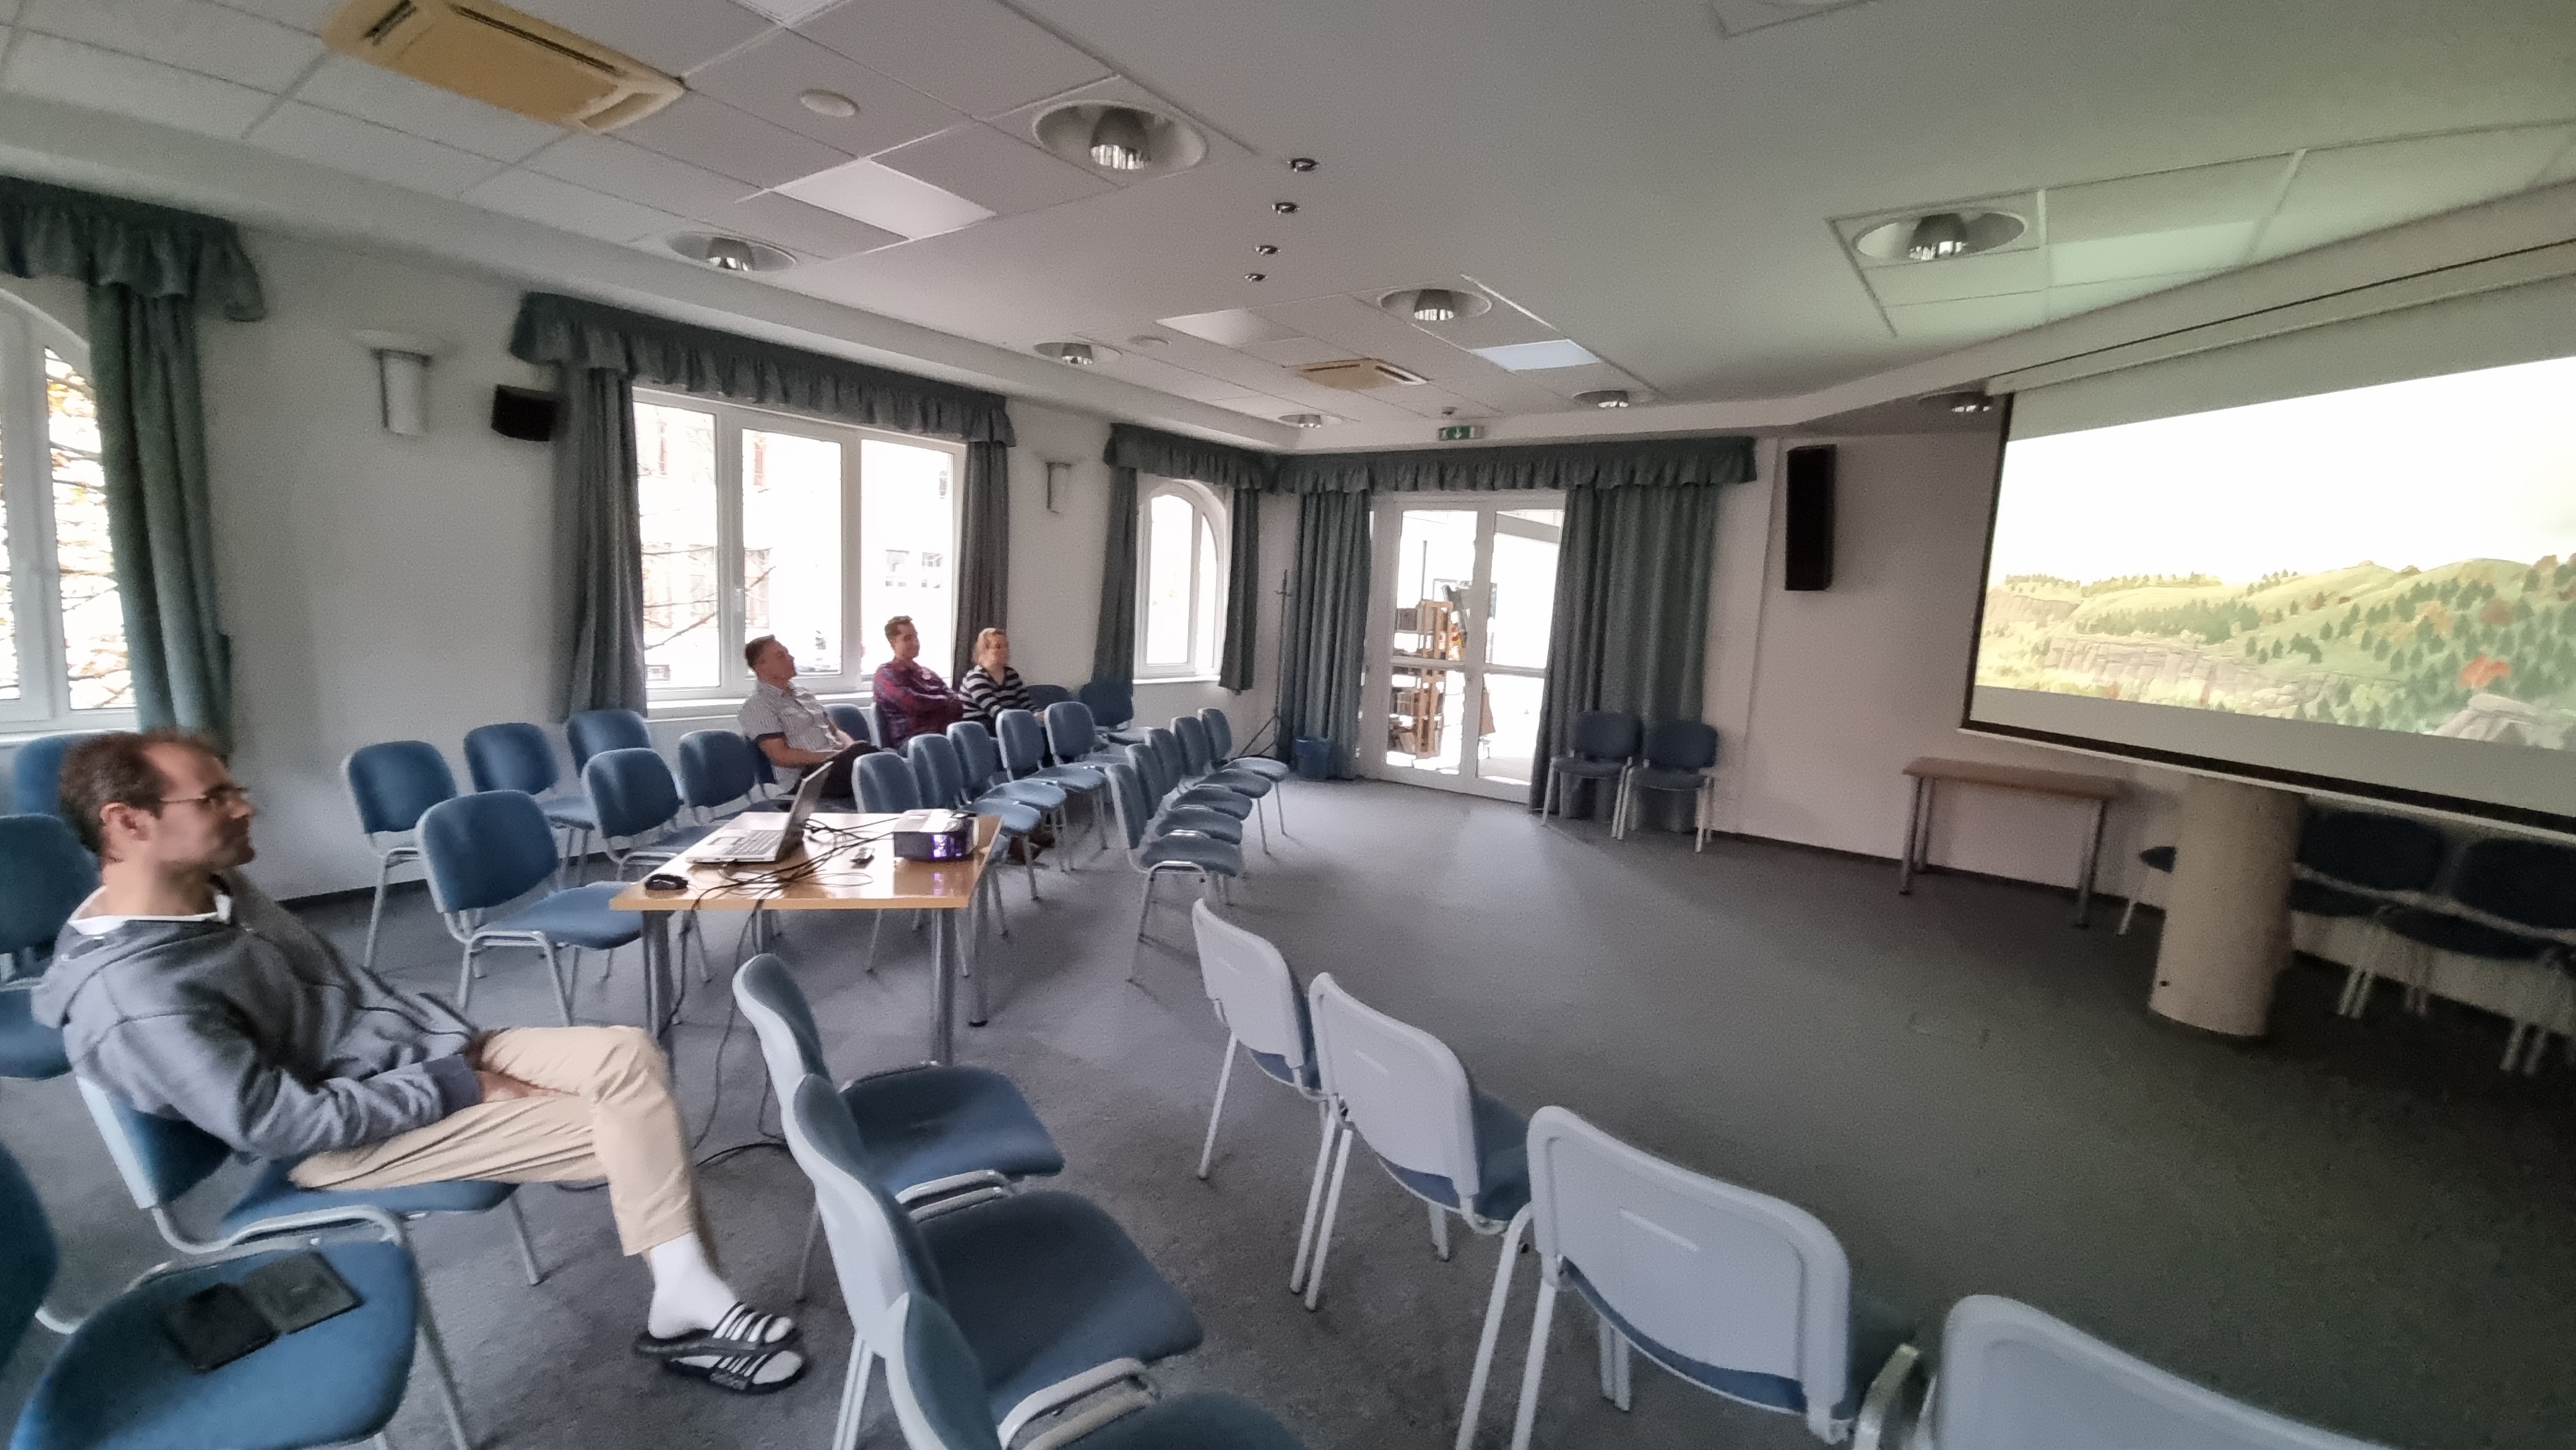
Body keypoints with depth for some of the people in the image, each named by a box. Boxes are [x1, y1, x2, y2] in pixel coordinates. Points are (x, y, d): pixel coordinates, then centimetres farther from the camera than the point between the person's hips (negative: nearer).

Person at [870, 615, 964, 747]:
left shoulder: (926, 671, 27)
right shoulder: (886, 674, 8)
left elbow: (957, 703, 15)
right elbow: (912, 703, -9)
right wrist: (944, 702, 7)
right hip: (912, 739, -6)